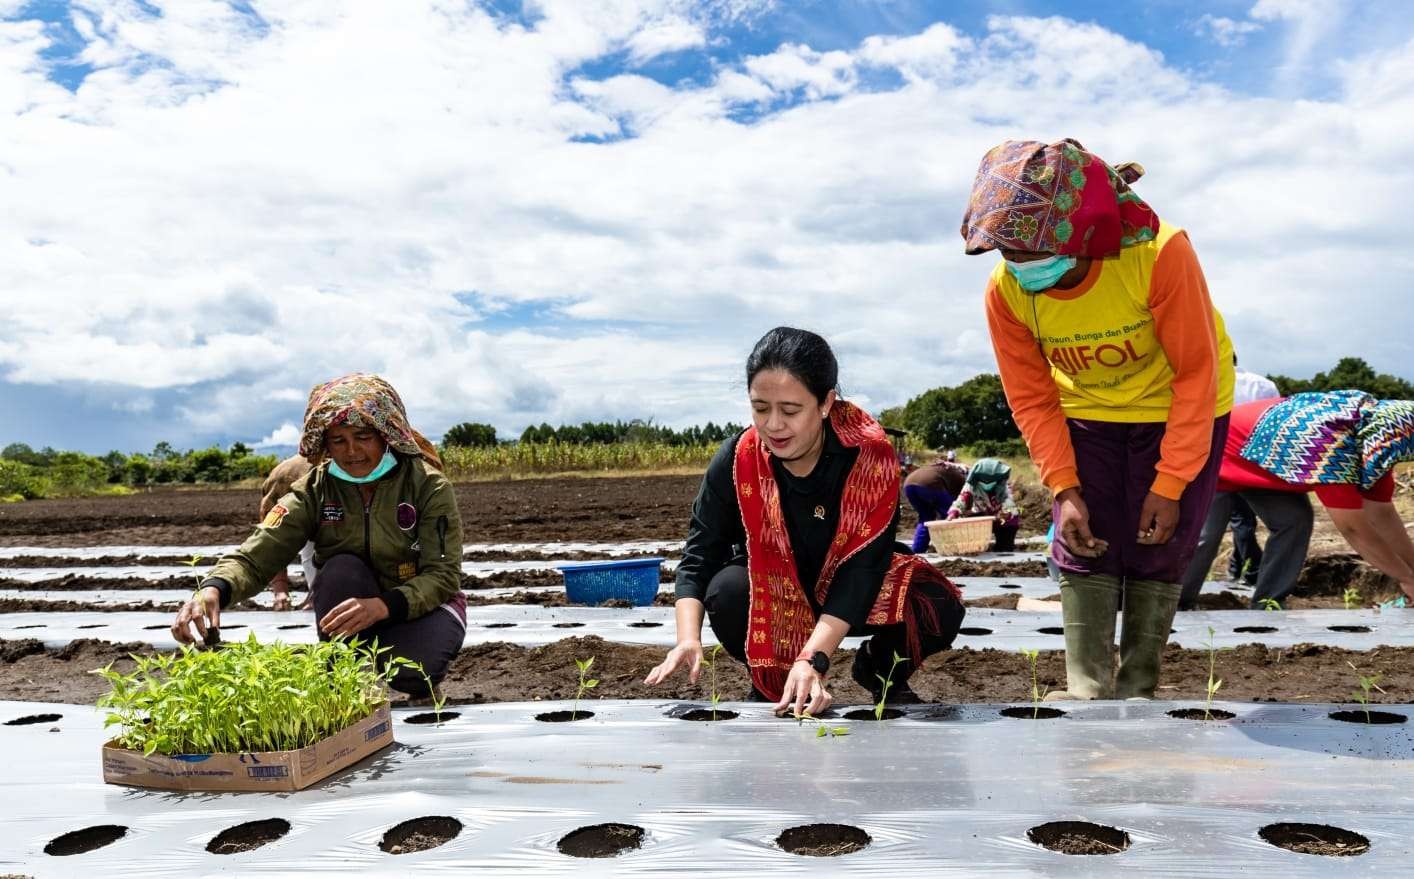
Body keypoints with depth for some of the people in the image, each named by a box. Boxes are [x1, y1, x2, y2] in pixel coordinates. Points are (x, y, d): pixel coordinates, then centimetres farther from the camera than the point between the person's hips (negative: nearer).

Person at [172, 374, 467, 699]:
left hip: (420, 607, -2)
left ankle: (422, 687, 1)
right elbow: (254, 557, -19)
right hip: (352, 615, 3)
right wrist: (213, 588, -43)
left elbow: (443, 574, -21)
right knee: (342, 568, -29)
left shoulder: (428, 485, -15)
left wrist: (383, 605, -39)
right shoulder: (315, 490, -9)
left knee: (412, 670, -34)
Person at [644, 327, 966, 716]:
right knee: (728, 591, -32)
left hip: (847, 593, 0)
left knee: (940, 608, -25)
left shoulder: (869, 455, -26)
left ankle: (880, 671, 9)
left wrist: (813, 659, -41)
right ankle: (769, 683, 0)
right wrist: (688, 639, -36)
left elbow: (863, 564, -30)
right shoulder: (736, 461, -21)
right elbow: (698, 558, -18)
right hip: (769, 594, 0)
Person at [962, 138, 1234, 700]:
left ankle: (1138, 692, 12)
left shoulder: (1159, 253, -33)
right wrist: (1064, 490, -19)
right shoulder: (1006, 290, -23)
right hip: (1086, 413, 3)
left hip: (1178, 409, -2)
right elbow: (1032, 401, -11)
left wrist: (1170, 485, -22)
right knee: (1083, 549, -3)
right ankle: (1088, 691, 4)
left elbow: (1196, 373, -23)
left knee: (1158, 554, -1)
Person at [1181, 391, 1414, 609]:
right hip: (1218, 453, -8)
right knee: (1205, 536, -11)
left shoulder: (1376, 422, -12)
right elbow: (1353, 529, -31)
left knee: (1295, 520, -8)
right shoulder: (1331, 445, -39)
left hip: (1262, 459, 8)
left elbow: (1382, 513, -2)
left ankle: (1267, 605, 3)